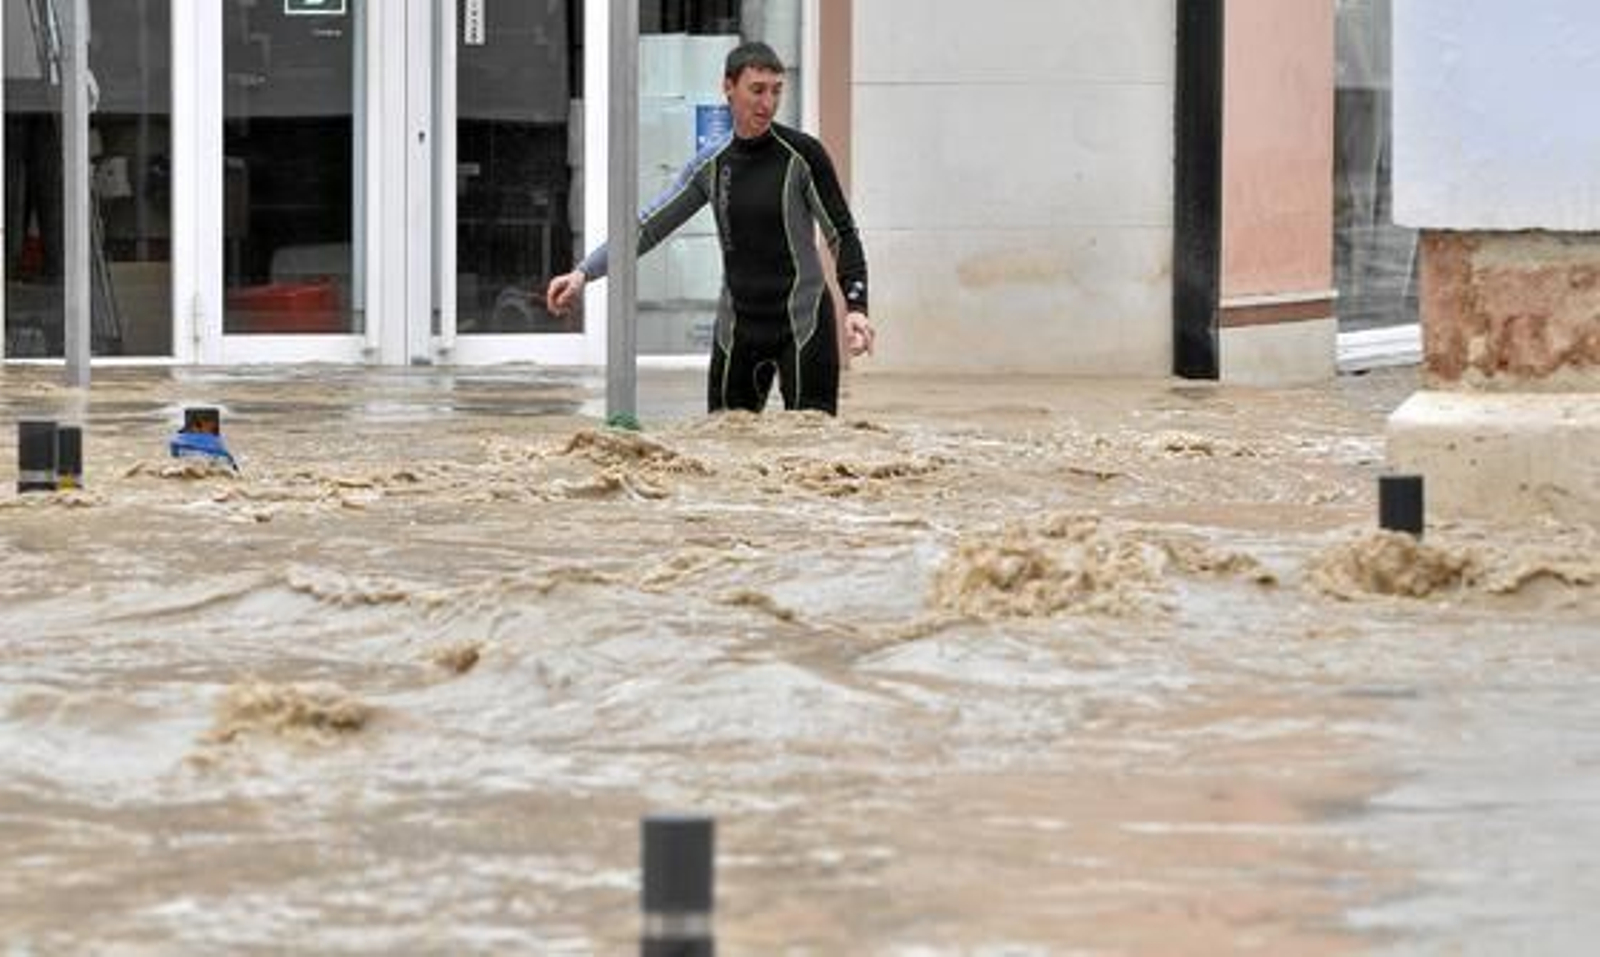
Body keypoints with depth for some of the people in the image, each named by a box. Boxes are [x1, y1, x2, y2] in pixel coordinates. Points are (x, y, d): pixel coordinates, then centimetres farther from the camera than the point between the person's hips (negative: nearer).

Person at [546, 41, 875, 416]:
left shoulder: (802, 155, -7)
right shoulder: (713, 164, 5)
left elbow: (843, 235, -2)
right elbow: (649, 227, 11)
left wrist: (855, 307, -15)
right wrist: (584, 273, 3)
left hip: (803, 326, -4)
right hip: (738, 327, 4)